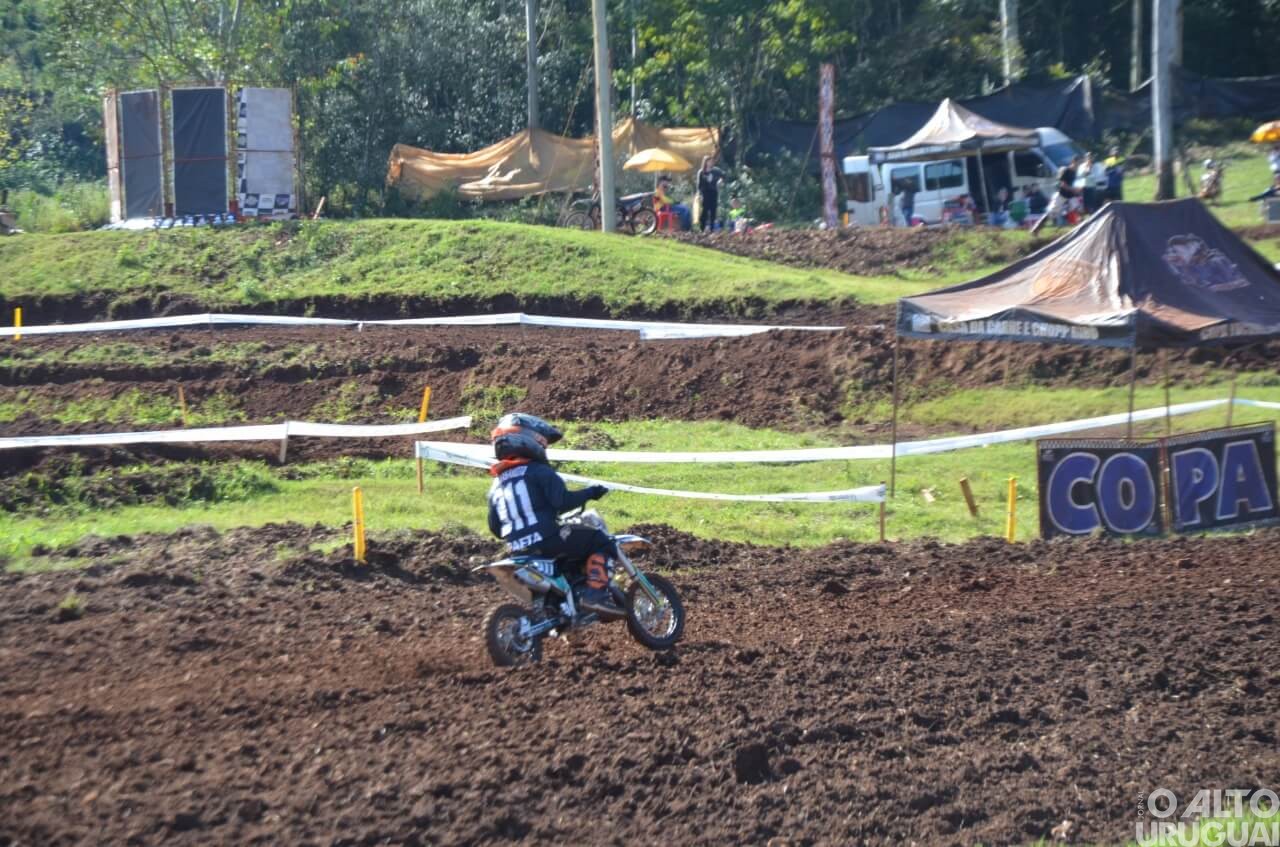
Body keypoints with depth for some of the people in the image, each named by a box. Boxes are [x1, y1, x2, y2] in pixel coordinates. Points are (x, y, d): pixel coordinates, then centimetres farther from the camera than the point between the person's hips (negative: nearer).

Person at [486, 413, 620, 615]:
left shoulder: (496, 484, 15)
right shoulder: (538, 471, -6)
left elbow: (495, 527, 17)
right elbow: (562, 501, -19)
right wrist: (589, 493, -7)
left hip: (519, 551, 8)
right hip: (546, 541, -8)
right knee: (599, 541, 0)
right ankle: (595, 594, -14)